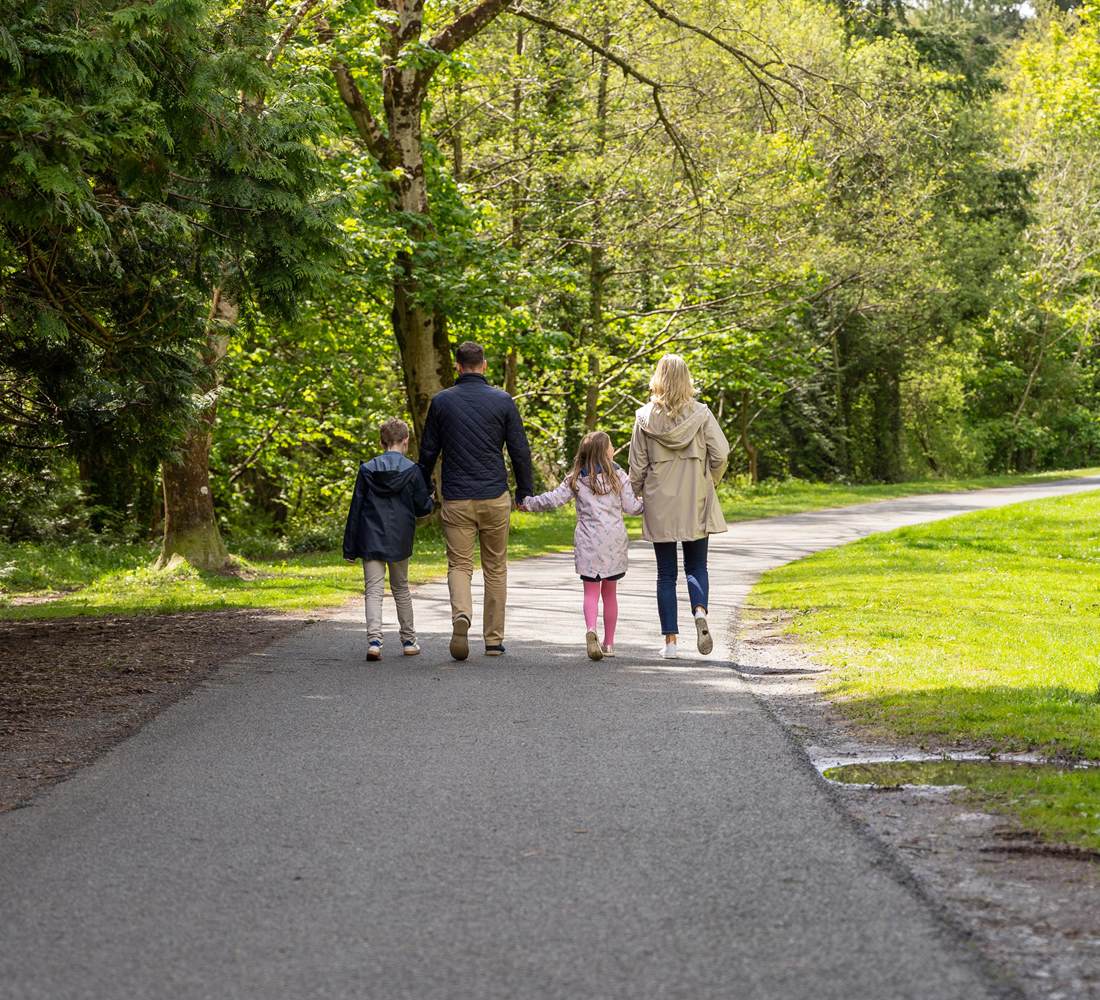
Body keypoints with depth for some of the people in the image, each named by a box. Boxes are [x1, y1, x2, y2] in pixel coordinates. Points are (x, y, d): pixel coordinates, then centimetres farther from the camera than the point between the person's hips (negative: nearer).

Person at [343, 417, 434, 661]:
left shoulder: (367, 469, 0)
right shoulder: (411, 470, -4)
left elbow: (356, 509, 1)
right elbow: (422, 508, -1)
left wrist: (350, 547, 6)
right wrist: (430, 501, 25)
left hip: (371, 540, 0)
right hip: (399, 540, 0)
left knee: (373, 590, -2)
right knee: (401, 588, 16)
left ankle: (374, 639, -21)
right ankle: (408, 640, 24)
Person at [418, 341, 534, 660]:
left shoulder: (441, 401, 2)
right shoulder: (502, 401, -1)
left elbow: (428, 451, 7)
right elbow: (520, 451, 1)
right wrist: (525, 491, 12)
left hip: (456, 499, 0)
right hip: (495, 498, 0)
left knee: (459, 565, 4)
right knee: (495, 568, 11)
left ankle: (461, 616, -25)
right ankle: (494, 639, 13)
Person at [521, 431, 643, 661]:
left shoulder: (576, 479, 1)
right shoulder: (618, 476, 0)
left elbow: (555, 499, -3)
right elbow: (631, 506, 2)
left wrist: (529, 503, 10)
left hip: (588, 542, 0)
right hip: (613, 540, 0)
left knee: (591, 591, 0)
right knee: (610, 593, 12)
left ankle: (591, 630, -27)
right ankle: (609, 643, 17)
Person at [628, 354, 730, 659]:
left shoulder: (645, 417, -5)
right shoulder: (700, 413, -5)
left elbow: (637, 466, -1)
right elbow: (720, 454, -8)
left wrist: (635, 496, 15)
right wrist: (708, 483, 9)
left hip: (659, 505, 0)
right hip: (695, 506, 0)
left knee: (666, 573, 7)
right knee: (696, 566, 11)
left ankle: (670, 640, 5)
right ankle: (700, 611, -18)